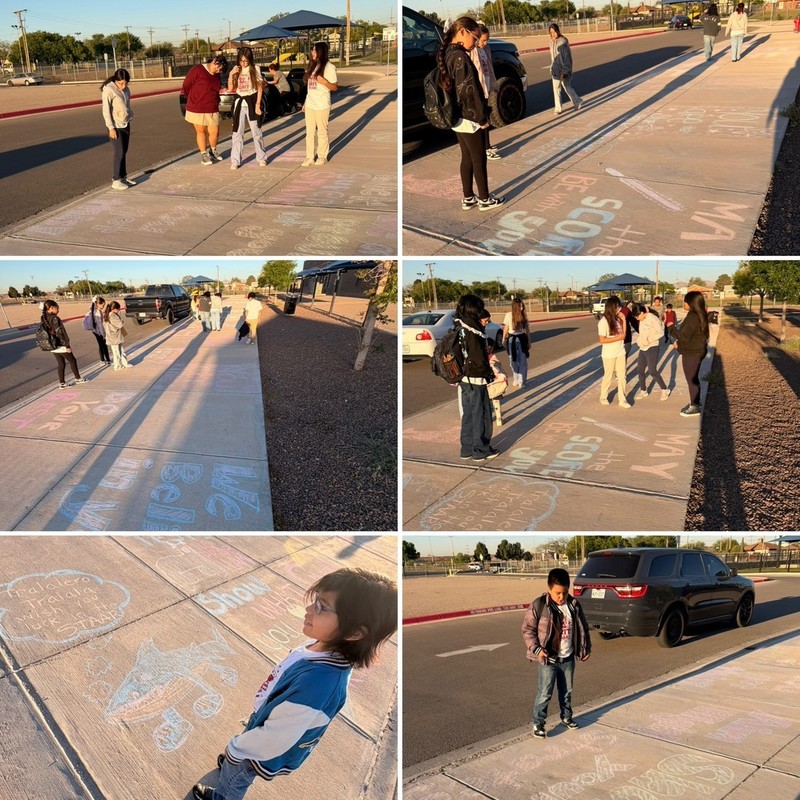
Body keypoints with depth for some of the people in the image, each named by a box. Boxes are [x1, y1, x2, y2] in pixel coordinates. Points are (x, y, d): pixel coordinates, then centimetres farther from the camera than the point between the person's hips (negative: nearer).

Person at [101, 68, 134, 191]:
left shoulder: (126, 90, 6)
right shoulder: (109, 90, -14)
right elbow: (106, 110, -15)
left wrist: (130, 117, 13)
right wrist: (111, 128, -17)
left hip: (126, 125, 7)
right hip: (116, 126, -7)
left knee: (124, 152, 11)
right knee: (118, 153, -6)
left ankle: (123, 177, 20)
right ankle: (115, 181, 0)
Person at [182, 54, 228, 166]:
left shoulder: (217, 76, 9)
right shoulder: (197, 69, -11)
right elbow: (186, 86, -6)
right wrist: (194, 101, 6)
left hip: (212, 109, 5)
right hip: (196, 109, -5)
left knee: (214, 132, 5)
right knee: (201, 131, 6)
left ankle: (212, 151, 31)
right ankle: (203, 154, 20)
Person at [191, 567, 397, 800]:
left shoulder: (318, 680, -46)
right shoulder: (325, 650, -19)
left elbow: (274, 739, -34)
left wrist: (235, 748, -16)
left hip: (266, 753, -6)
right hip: (265, 731, 6)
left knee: (233, 780, 26)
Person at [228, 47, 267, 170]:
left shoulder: (255, 69, -4)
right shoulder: (236, 70, 3)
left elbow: (260, 88, -4)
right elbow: (230, 89, 1)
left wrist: (258, 105, -9)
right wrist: (231, 74, -11)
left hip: (252, 101, -2)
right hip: (239, 103, 2)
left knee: (256, 132, 7)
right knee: (237, 132, 2)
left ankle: (261, 158, 19)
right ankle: (235, 161, 4)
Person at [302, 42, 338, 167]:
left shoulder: (329, 67, -9)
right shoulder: (312, 66, 13)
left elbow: (335, 87, -9)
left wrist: (324, 82, -26)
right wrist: (305, 101, 16)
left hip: (322, 105, -7)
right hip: (310, 104, 7)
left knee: (322, 132, 3)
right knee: (310, 132, 6)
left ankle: (322, 157, 13)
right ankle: (310, 157, 10)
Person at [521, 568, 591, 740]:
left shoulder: (574, 605, -2)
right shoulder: (539, 606, -16)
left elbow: (582, 628, 11)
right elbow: (527, 629, -10)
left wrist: (586, 648, 13)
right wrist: (536, 649, -18)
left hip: (568, 658, 4)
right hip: (548, 659, -4)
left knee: (567, 691, 19)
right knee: (544, 694, -1)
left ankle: (566, 717, 38)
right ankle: (538, 723, 13)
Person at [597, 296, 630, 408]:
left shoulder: (617, 318, 2)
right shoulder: (603, 322, -18)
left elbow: (623, 333, 9)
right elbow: (602, 340, -21)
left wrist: (624, 320, -1)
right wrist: (618, 338, -21)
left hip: (620, 352, 6)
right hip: (609, 355, -6)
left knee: (621, 376, 7)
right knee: (608, 376, 9)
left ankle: (622, 400, 15)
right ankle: (603, 397, 29)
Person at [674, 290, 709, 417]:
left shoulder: (693, 317, -24)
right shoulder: (698, 315, 8)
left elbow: (684, 336, -24)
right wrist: (679, 343, 3)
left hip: (692, 353, -10)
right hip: (694, 352, 10)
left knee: (691, 379, 1)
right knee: (693, 379, 20)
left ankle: (694, 407, 10)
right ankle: (694, 403, 32)